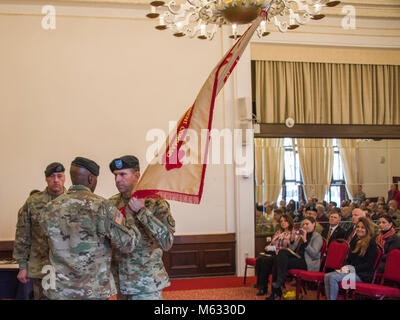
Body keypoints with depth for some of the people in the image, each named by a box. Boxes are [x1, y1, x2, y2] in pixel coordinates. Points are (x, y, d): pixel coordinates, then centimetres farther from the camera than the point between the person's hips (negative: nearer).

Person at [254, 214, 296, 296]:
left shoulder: (293, 233, 2)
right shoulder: (278, 232, 23)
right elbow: (271, 244, 25)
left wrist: (275, 249, -12)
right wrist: (268, 247, 1)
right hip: (271, 253, 6)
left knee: (265, 261, -31)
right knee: (259, 259, -25)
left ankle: (263, 288, -23)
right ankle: (259, 284, -23)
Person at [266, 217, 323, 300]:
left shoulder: (317, 237, 1)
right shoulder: (301, 235, 25)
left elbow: (314, 254, -13)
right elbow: (292, 249, 19)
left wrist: (305, 241, -17)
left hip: (309, 263, -8)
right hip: (298, 258, 8)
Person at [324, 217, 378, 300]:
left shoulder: (371, 243, -4)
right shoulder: (354, 243, 19)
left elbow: (369, 264, -10)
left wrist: (351, 269, -16)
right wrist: (345, 268, 1)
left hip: (362, 275, -7)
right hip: (350, 270, 7)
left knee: (333, 277, -27)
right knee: (327, 276, -17)